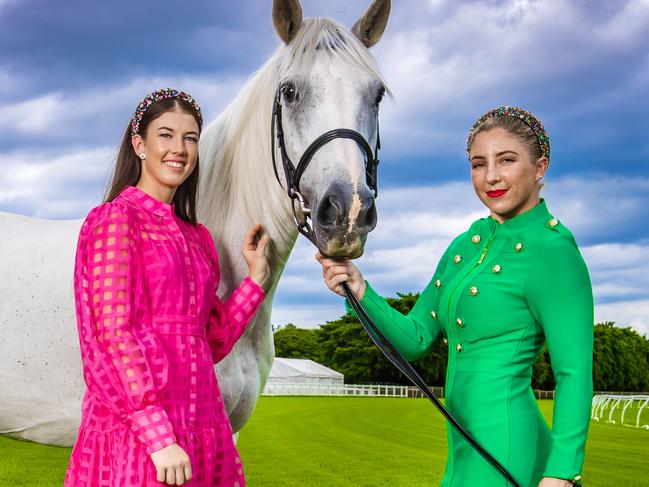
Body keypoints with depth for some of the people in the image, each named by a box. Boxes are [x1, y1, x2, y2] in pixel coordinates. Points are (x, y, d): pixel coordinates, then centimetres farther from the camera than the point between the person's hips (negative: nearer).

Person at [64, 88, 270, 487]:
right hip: (136, 432, -7)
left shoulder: (195, 236, 15)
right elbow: (115, 333, -15)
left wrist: (256, 278, 7)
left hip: (200, 427, 7)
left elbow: (212, 341, 14)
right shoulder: (116, 219, -6)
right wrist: (158, 436, -20)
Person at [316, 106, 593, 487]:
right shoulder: (466, 243, 10)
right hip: (465, 448, 8)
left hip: (505, 448, -8)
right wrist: (360, 291, -5)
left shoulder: (552, 252, -13)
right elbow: (416, 339, 11)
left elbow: (575, 372, -17)